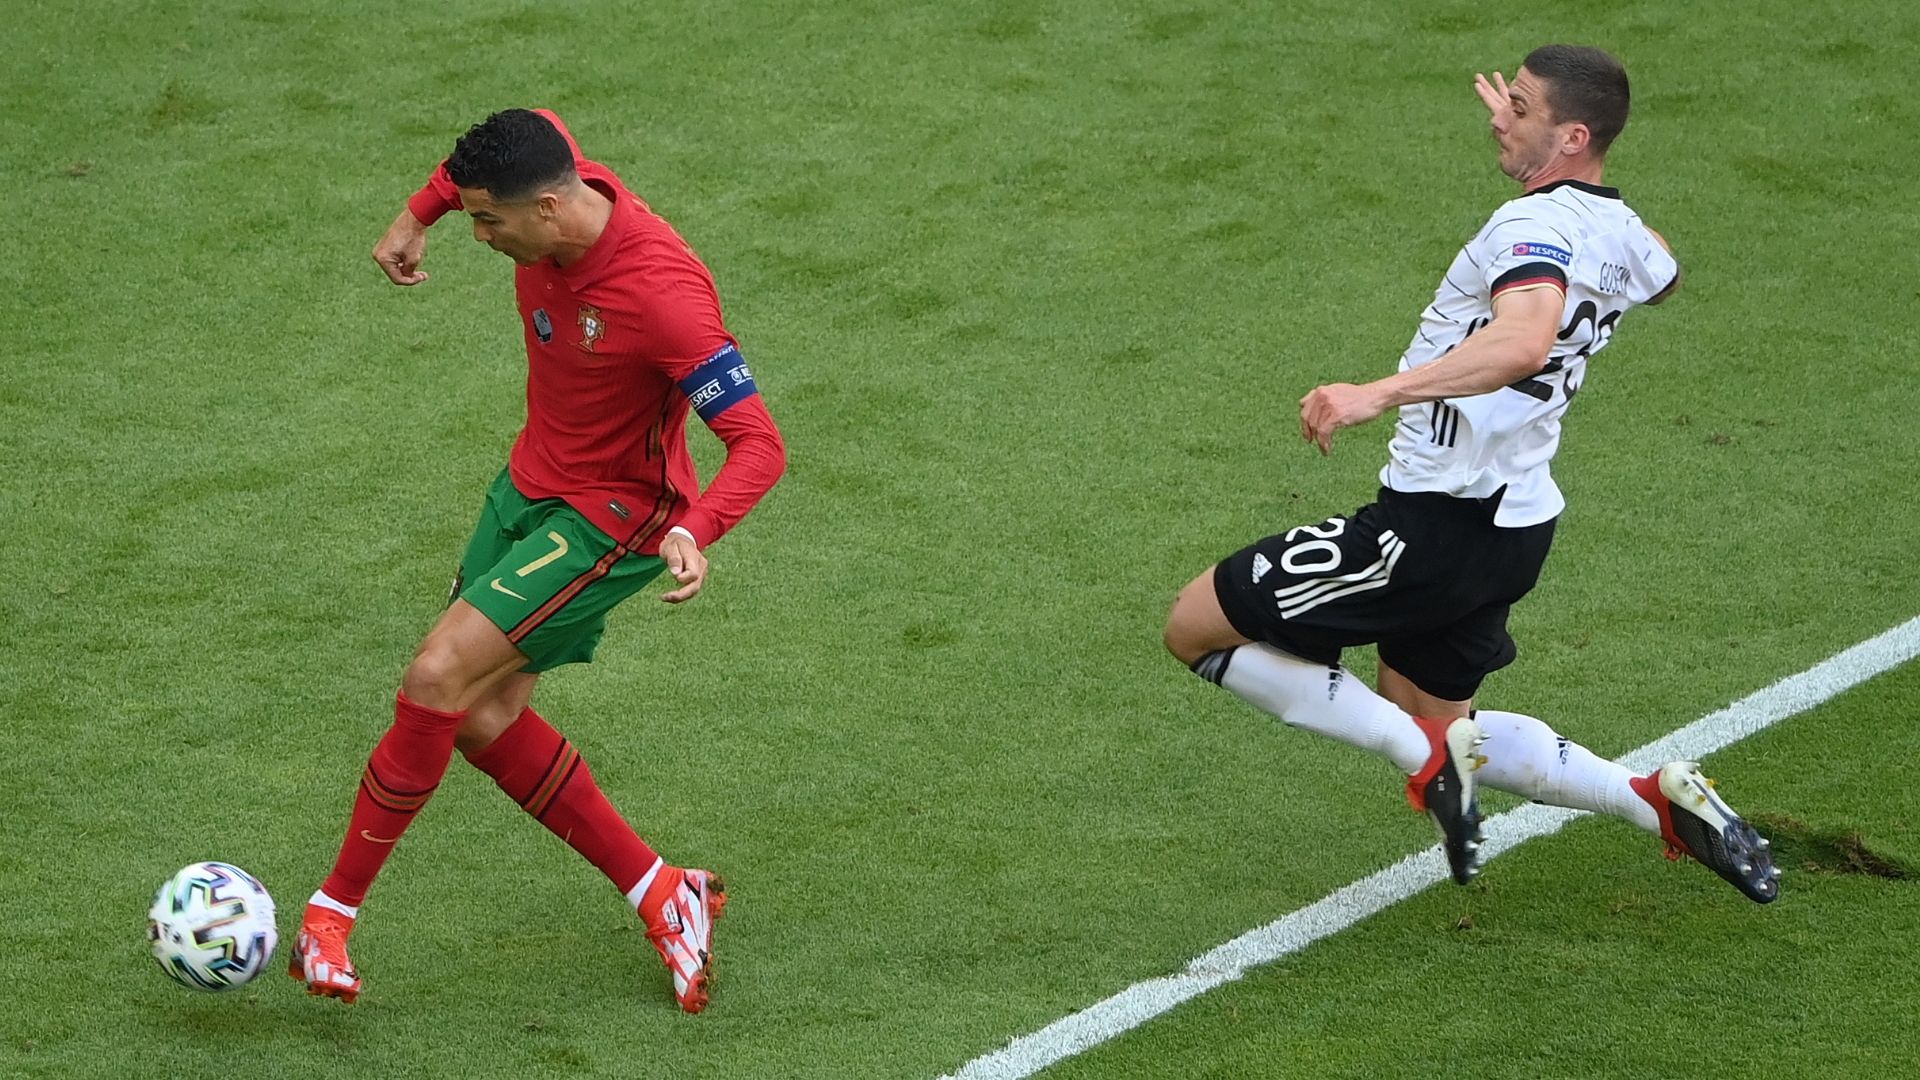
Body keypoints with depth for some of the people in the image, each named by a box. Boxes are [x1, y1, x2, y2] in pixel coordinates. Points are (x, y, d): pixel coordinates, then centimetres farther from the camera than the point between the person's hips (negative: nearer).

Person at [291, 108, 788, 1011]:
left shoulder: (663, 292, -33)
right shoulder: (553, 178, -12)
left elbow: (759, 443, -32)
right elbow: (536, 131, 14)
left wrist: (694, 533, -48)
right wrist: (418, 214, 15)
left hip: (609, 520, -9)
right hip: (530, 483, 9)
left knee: (437, 678, -18)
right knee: (482, 718, 7)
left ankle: (332, 912, -5)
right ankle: (662, 894, 18)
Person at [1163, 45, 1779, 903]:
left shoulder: (1537, 225, -21)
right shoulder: (1619, 230, 7)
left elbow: (1523, 342, -43)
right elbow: (1662, 277, 34)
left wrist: (1381, 394, -50)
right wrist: (1525, 140, 36)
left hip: (1437, 525, -10)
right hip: (1514, 520, 10)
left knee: (1195, 627, -4)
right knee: (1439, 724, 27)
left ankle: (1422, 754, -6)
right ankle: (1659, 802, 19)